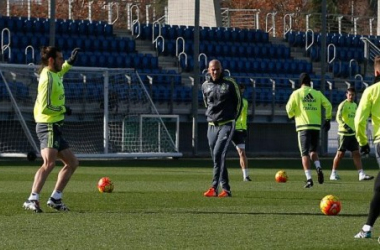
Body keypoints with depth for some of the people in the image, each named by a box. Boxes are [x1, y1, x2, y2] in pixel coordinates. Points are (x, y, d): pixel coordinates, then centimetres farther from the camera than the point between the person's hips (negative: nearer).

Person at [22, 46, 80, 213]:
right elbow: (45, 107, -21)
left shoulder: (53, 74, 15)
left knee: (72, 163, 15)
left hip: (54, 128, 11)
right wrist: (63, 109, -9)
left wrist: (70, 62, 38)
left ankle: (55, 199, 17)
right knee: (49, 163, -27)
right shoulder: (48, 78, -14)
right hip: (49, 126, -11)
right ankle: (32, 200, -35)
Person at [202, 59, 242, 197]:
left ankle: (214, 187, -20)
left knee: (218, 154, -18)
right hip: (211, 126, 5)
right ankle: (226, 189, 12)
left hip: (226, 125, -5)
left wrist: (233, 118, 3)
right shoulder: (205, 86, 8)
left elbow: (238, 101, 4)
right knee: (216, 157, 4)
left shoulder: (229, 83, -4)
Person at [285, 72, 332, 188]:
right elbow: (328, 105, 1)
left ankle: (309, 178, -12)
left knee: (305, 153, -1)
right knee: (313, 151, 17)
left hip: (303, 127, -2)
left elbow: (289, 109, -1)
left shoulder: (296, 94, 2)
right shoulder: (317, 93, 8)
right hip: (316, 126, 3)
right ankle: (318, 168, -12)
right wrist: (328, 120, 11)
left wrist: (292, 115, 21)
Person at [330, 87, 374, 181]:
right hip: (343, 133, -7)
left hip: (352, 133, 7)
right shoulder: (343, 104, -11)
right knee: (340, 154, 0)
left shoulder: (354, 105, 14)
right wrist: (346, 126, -37)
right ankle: (333, 173, 13)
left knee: (356, 154, 0)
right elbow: (338, 118, -22)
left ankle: (361, 174, -5)